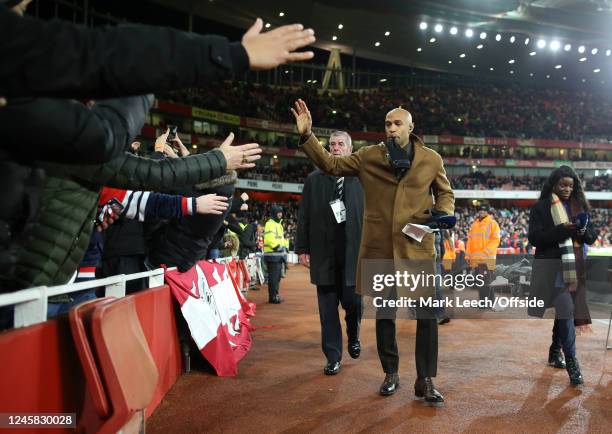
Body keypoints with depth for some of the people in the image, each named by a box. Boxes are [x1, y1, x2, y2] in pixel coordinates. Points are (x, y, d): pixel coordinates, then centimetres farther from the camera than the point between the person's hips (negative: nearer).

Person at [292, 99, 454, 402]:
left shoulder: (431, 159, 5)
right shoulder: (369, 156, 5)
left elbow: (445, 193, 16)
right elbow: (330, 164, 7)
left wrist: (443, 214, -5)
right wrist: (307, 135, -3)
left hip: (417, 248, -1)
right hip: (379, 248, 1)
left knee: (427, 315, -1)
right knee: (384, 314, 11)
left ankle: (425, 380, 13)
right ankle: (390, 374, 27)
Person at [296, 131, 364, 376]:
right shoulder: (314, 179, 8)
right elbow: (304, 216, 7)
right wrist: (303, 248, 2)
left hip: (354, 251, -1)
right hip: (323, 252, 1)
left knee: (353, 301, 2)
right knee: (327, 307, 5)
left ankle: (353, 337, 35)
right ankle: (333, 358, 16)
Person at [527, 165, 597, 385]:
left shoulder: (579, 205, 13)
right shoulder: (541, 207, -1)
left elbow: (592, 236, 13)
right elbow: (534, 238, -9)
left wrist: (583, 231, -10)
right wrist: (561, 229, -20)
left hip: (576, 266, 5)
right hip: (553, 265, -5)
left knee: (565, 310, 13)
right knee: (566, 310, -15)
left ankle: (555, 350, 30)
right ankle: (571, 361, -13)